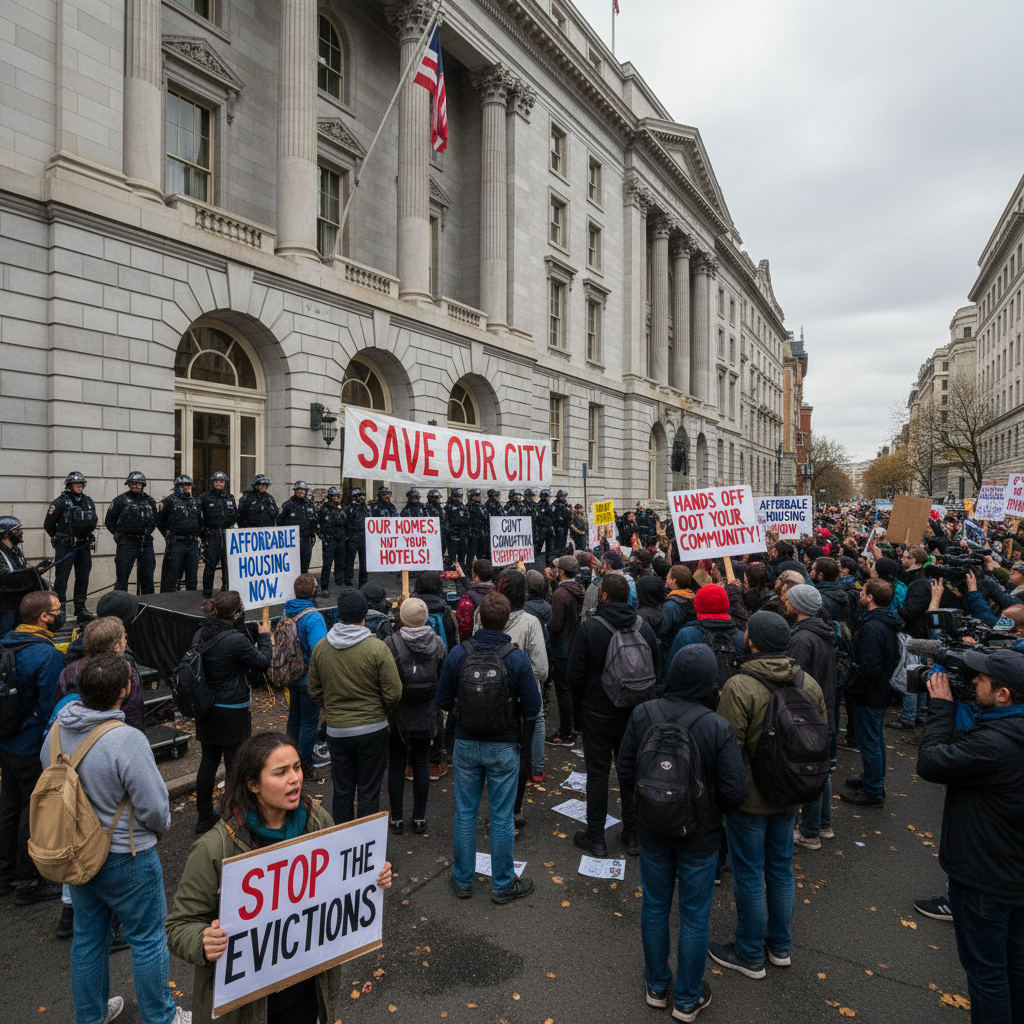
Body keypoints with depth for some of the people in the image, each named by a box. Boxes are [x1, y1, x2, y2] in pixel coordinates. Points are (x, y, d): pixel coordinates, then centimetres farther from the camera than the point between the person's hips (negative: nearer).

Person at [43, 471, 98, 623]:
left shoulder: (88, 501, 12)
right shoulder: (60, 502, -5)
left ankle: (80, 609, 16)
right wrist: (58, 539, 4)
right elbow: (48, 524, -2)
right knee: (61, 578, -4)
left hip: (84, 546, 6)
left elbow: (94, 522, 23)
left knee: (83, 577, 8)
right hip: (65, 546, -5)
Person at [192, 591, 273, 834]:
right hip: (232, 713, -7)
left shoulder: (200, 635, -1)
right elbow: (263, 662, -14)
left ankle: (204, 818, 31)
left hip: (206, 710, 8)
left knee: (208, 762, 18)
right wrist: (264, 636, 3)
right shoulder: (236, 640, -25)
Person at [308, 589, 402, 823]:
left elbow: (315, 693, 5)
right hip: (372, 729, -3)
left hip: (336, 731, 3)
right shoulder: (377, 648, -16)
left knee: (342, 791, 17)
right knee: (368, 792, 10)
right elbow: (393, 693, -13)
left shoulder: (320, 648, -4)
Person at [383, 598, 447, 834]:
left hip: (398, 716, -2)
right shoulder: (438, 643, -6)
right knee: (421, 765, 14)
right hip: (426, 716, 3)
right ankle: (419, 819, 22)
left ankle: (397, 819, 21)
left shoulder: (391, 643, -16)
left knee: (396, 766, 11)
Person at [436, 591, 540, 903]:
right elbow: (532, 707, -12)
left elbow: (442, 701, -2)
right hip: (503, 747, -2)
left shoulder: (458, 654, -10)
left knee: (465, 813, 15)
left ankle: (462, 880, 30)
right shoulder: (517, 658, -16)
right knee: (501, 817, 11)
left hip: (466, 744, 2)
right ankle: (503, 885, 26)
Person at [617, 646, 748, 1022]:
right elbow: (734, 791, -18)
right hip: (699, 837, -2)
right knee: (695, 916, 18)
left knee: (654, 907, 22)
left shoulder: (641, 716, -18)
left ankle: (656, 986, 42)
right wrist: (713, 806, 3)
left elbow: (624, 773, -9)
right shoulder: (717, 728, -25)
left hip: (652, 831, 2)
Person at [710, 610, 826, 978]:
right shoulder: (809, 683, -3)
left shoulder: (740, 686, -25)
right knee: (781, 868, 22)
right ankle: (780, 946, 39)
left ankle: (749, 955, 27)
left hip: (750, 798, -6)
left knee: (749, 875, 10)